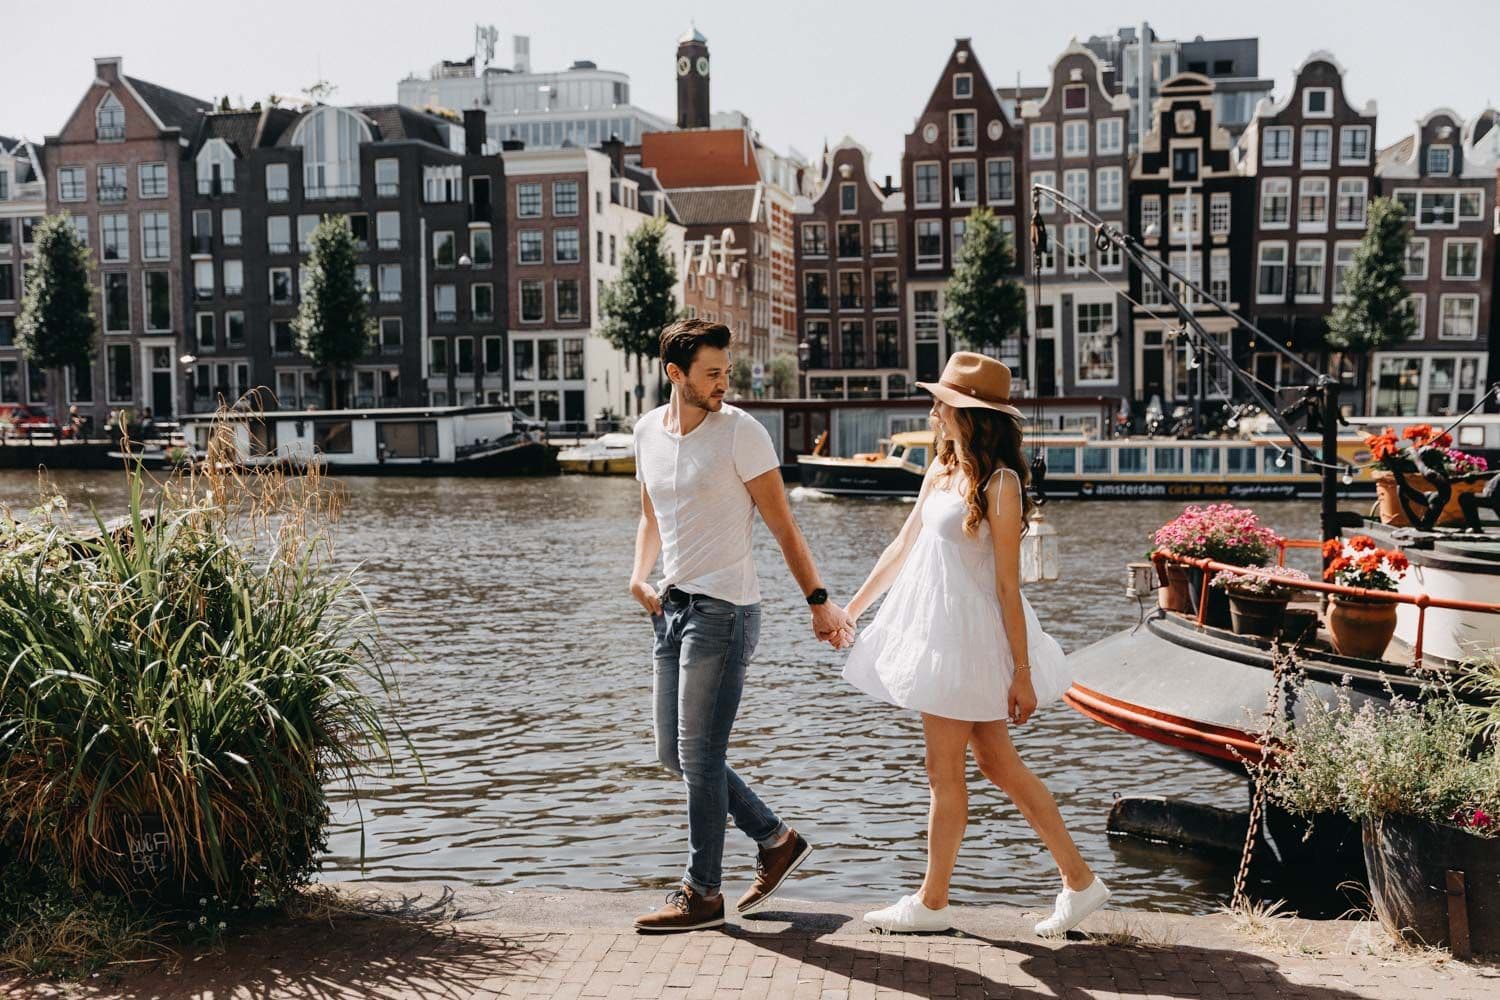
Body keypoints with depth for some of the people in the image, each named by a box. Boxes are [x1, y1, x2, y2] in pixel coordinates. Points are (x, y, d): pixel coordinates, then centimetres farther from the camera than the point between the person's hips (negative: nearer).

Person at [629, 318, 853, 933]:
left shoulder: (740, 432, -9)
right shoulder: (648, 431, 9)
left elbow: (782, 526, -8)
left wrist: (818, 601, -10)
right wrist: (639, 577, 7)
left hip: (723, 610, -7)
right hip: (674, 607, 7)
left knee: (699, 756, -4)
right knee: (674, 754, 11)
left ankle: (702, 894, 10)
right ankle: (777, 840, 25)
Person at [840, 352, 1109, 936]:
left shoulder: (999, 483, -15)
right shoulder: (941, 469, 9)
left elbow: (1008, 586, -16)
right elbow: (902, 548, 18)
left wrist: (1023, 674, -14)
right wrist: (850, 610, 21)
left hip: (968, 636, -9)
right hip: (935, 627, 9)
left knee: (945, 773, 3)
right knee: (997, 762, 12)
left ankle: (931, 903, 17)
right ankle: (1079, 880, 19)